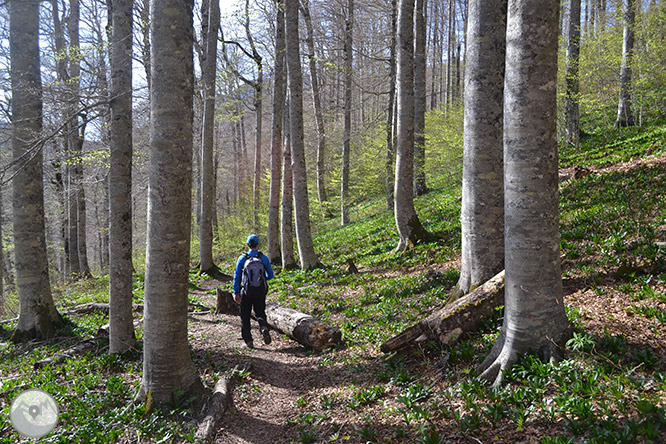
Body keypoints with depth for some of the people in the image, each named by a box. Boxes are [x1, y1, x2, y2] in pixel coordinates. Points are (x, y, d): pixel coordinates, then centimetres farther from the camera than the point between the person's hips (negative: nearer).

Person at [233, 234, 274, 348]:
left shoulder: (242, 259, -6)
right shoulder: (264, 258, -3)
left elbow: (237, 277, -3)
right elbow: (270, 275, 5)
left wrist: (236, 293, 5)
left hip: (247, 293, -1)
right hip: (261, 292, 1)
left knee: (245, 317, 12)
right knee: (260, 313, 16)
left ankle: (248, 341, 10)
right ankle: (264, 327, -16)